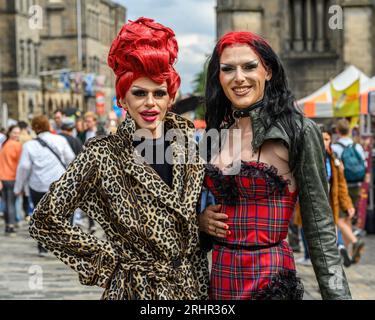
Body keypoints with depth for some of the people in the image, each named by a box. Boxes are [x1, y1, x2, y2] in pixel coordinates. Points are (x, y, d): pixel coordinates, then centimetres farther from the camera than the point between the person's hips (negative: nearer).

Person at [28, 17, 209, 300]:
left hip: (194, 286, 4)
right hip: (137, 289, -4)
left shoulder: (186, 141, 0)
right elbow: (47, 220, -12)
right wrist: (109, 256, -8)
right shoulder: (103, 155, -11)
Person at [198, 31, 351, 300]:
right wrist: (200, 217, -2)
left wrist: (338, 294, -12)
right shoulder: (215, 133, 6)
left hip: (272, 280, -5)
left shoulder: (298, 132, -9)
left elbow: (319, 227, -8)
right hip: (219, 279, 5)